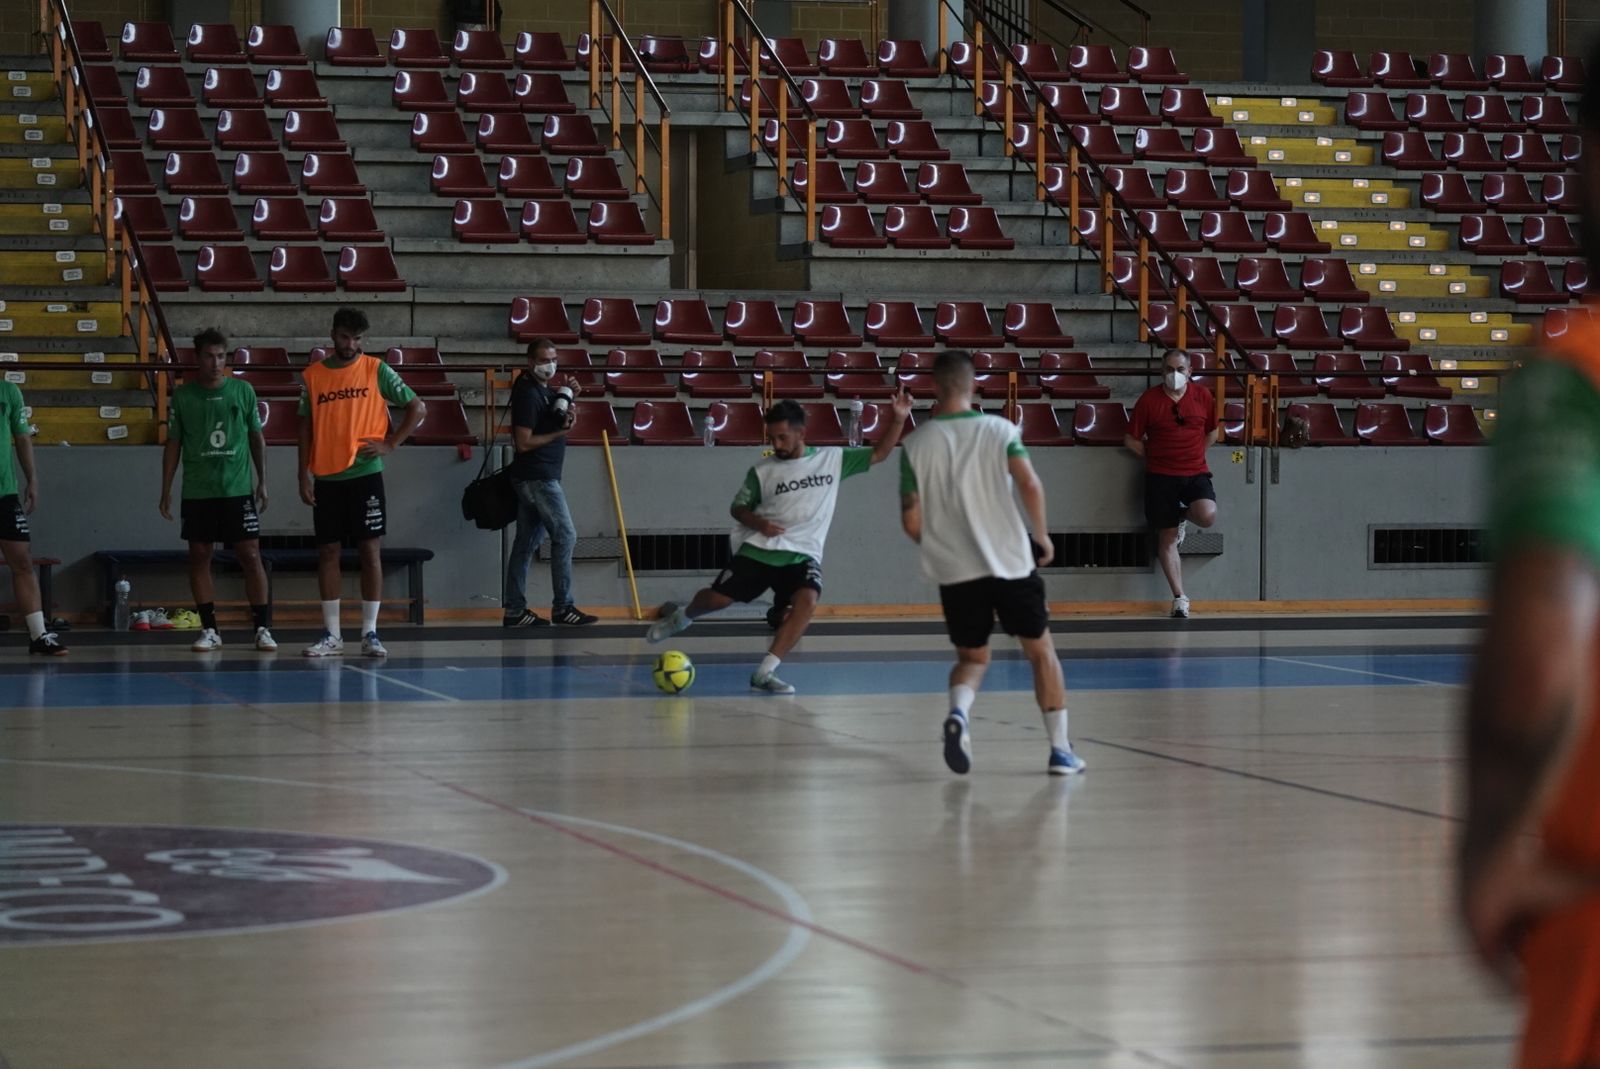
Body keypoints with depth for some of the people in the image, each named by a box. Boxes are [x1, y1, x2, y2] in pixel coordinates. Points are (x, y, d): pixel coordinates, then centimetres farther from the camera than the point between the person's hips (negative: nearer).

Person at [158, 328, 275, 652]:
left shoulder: (243, 390, 3)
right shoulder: (182, 395, 3)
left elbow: (257, 437, 9)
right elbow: (173, 444, 8)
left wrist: (262, 482, 6)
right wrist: (166, 490, 5)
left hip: (238, 489, -1)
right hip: (197, 492, 1)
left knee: (250, 554, -4)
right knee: (199, 556, 3)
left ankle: (263, 628, 0)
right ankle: (209, 629, 10)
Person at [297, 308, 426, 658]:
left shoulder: (376, 370, 0)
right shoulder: (313, 376, 6)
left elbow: (417, 407, 1)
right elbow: (306, 426, 10)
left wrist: (390, 445, -6)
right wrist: (304, 474, 3)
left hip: (365, 474, -2)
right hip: (326, 478, 2)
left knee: (370, 550, -3)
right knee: (327, 552, 4)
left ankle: (370, 633, 2)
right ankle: (331, 635, 9)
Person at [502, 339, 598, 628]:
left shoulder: (545, 389, 13)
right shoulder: (528, 394, -15)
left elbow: (565, 419, 25)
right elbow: (524, 442, -19)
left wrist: (570, 397, 7)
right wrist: (560, 432, -16)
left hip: (537, 478, 10)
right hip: (538, 478, -10)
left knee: (526, 542, 8)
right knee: (564, 536, -7)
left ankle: (515, 610, 10)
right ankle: (562, 607, -4)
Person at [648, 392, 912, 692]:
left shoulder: (833, 459, 2)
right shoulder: (762, 471, 1)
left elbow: (879, 454, 4)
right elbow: (738, 507, 11)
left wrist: (897, 419, -10)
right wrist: (758, 523, -10)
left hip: (803, 555, 0)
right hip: (759, 549, 0)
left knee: (807, 601, -28)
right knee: (717, 598, -2)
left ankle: (764, 673, -28)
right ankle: (681, 617, 36)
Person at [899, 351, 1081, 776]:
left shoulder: (917, 444, 0)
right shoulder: (999, 429, -3)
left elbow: (911, 521, -1)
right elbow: (1030, 485, -14)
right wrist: (1042, 534, 1)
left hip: (954, 570, 1)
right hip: (1009, 562, -1)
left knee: (972, 658, 17)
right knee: (1040, 650, 15)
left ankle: (958, 713, -15)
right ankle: (1060, 749, 11)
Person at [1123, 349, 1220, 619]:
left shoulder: (1203, 396, 3)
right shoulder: (1149, 399, -3)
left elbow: (1213, 432, 16)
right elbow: (1131, 440, 4)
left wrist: (1194, 455, 8)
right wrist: (1154, 458, 2)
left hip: (1196, 472, 1)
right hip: (1161, 476, -1)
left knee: (1207, 516, -25)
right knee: (1167, 538, 2)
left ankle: (1183, 516, 13)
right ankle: (1179, 598, 12)